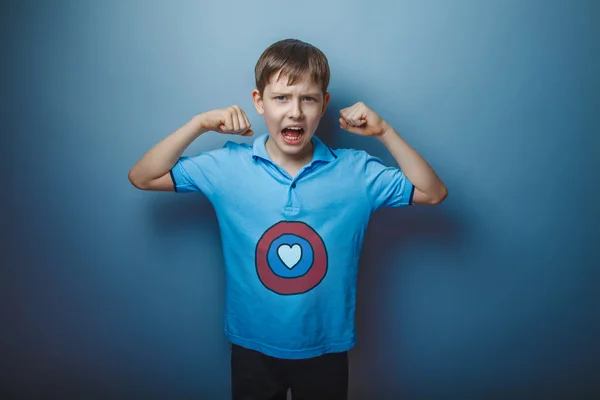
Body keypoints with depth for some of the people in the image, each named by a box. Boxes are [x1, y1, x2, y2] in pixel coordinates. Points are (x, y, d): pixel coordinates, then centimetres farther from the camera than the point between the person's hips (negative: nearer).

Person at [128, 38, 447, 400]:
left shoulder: (357, 171, -12)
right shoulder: (228, 166, -12)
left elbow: (433, 192, -6)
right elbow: (142, 177, -7)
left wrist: (385, 132, -16)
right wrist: (199, 124, -17)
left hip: (326, 350, 0)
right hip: (252, 349, 0)